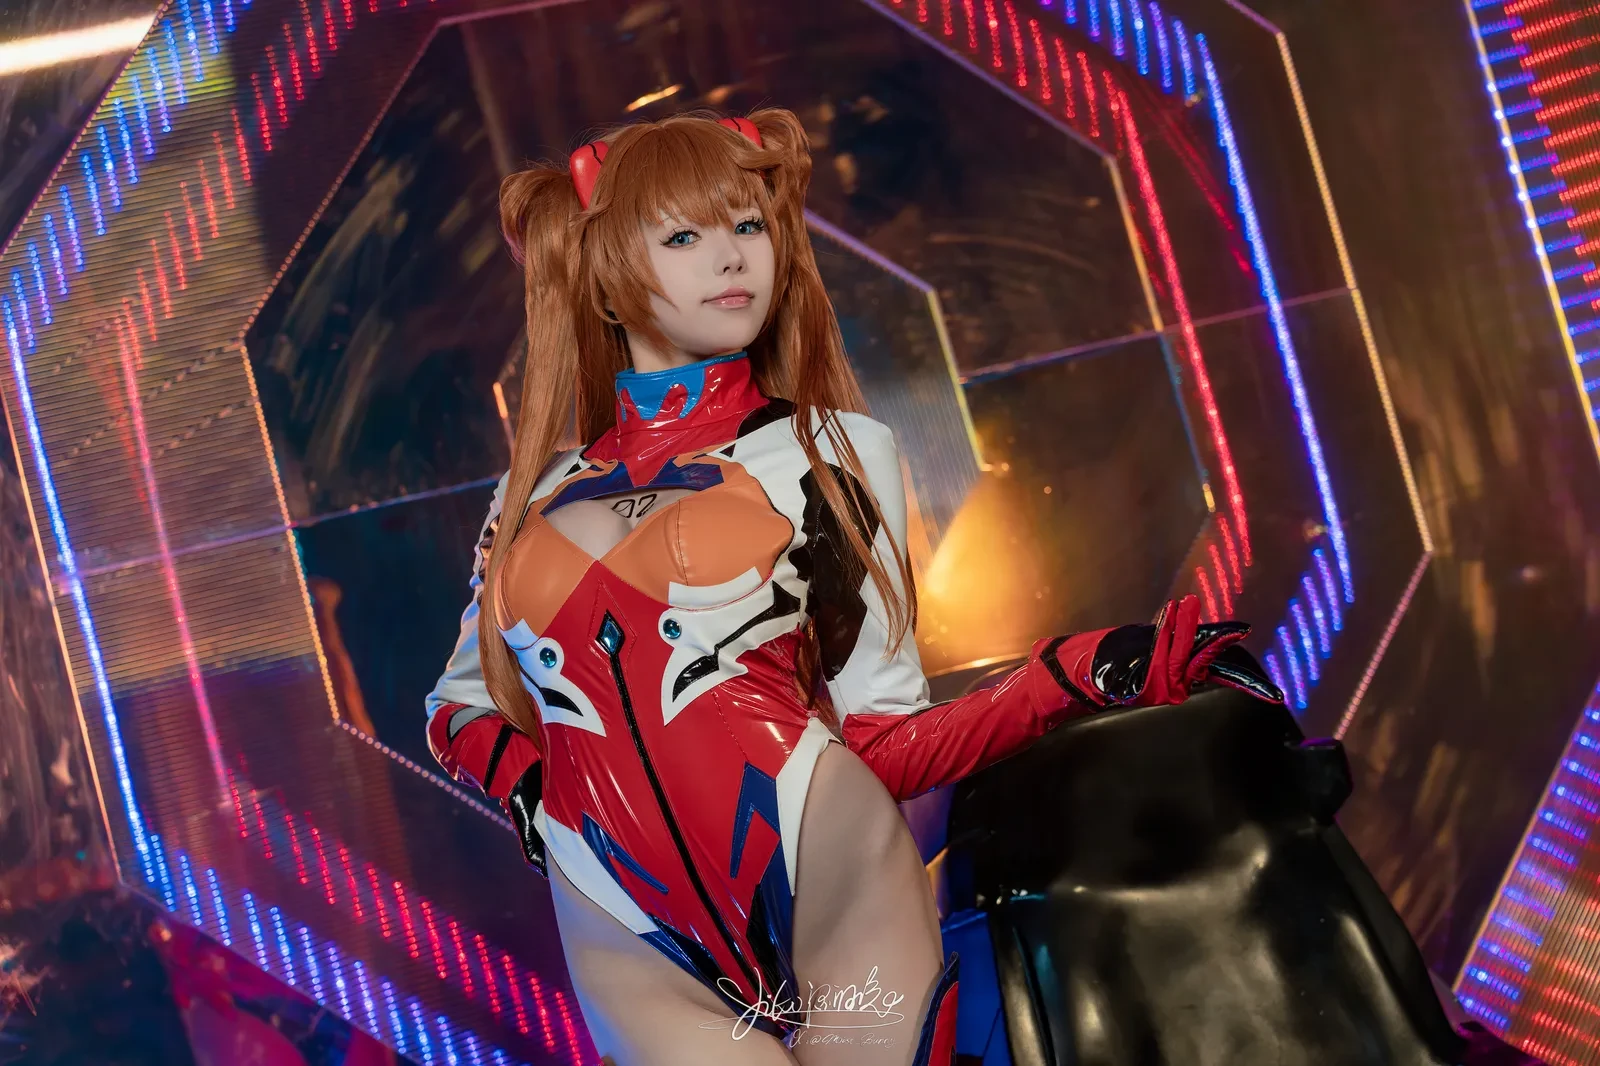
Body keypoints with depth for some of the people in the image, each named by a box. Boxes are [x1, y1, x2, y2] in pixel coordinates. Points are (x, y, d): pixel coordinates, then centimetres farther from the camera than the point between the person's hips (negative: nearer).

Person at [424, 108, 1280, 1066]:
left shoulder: (833, 449, 5)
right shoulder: (540, 491, 10)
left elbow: (880, 743, 2)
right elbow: (459, 706, 19)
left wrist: (1077, 676, -10)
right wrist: (524, 785, -1)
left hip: (832, 870, -1)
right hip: (634, 943, 2)